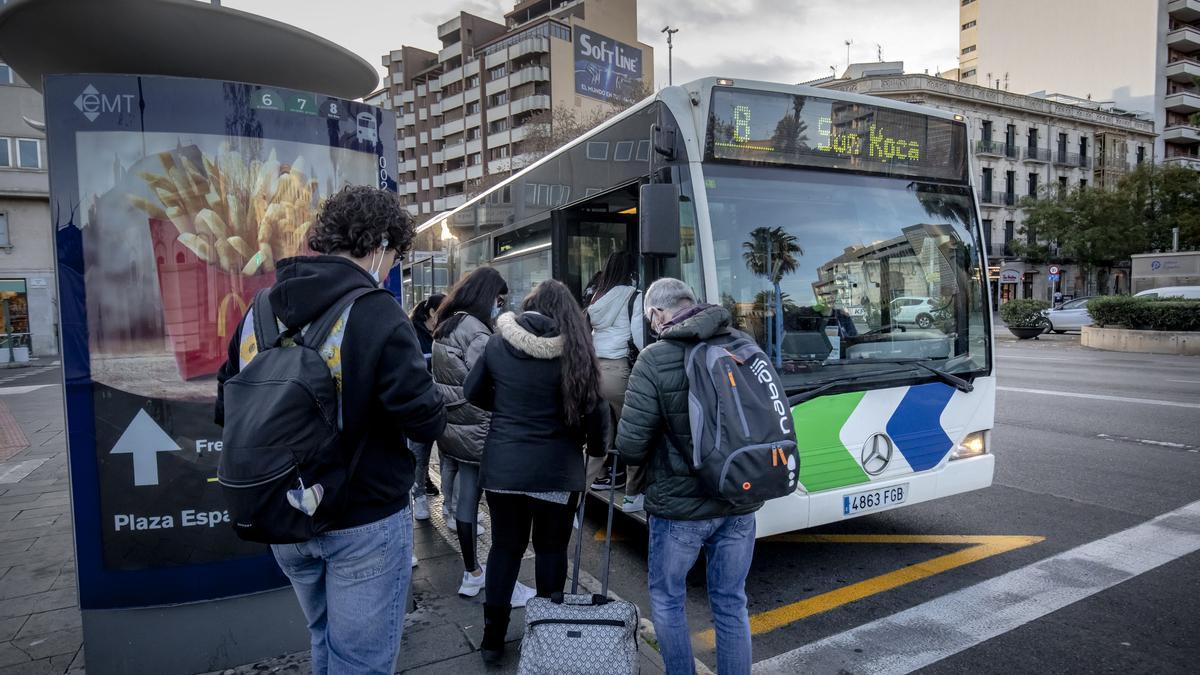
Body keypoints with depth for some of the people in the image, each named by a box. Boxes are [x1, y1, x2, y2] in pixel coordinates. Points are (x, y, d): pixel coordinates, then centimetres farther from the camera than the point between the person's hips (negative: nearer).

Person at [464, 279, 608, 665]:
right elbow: (596, 409, -8)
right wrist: (596, 448, 11)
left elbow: (473, 393, 9)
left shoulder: (498, 343, -2)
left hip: (502, 465, 2)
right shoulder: (575, 351, -9)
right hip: (556, 470, -2)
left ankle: (492, 639, 26)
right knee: (551, 549, 14)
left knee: (505, 547, 16)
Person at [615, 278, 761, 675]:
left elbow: (630, 446, -16)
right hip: (740, 501, 5)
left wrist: (652, 462, 6)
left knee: (666, 598, 18)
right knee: (731, 603, 19)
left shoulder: (655, 358, -16)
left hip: (680, 506, -4)